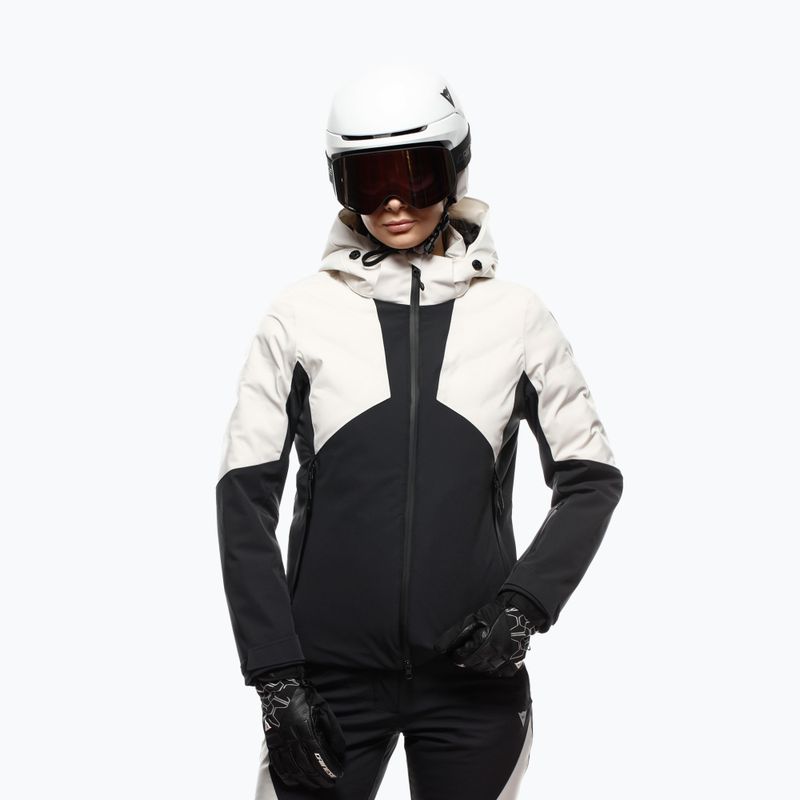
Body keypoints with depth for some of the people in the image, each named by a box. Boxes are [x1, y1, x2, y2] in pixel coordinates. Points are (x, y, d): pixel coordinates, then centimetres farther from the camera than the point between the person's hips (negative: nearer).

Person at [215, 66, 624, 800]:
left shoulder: (516, 314, 1)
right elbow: (246, 497, -1)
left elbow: (591, 477, 8)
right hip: (331, 674, -1)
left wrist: (525, 602, -7)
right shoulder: (301, 311, -1)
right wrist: (274, 674, -6)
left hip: (474, 675, 1)